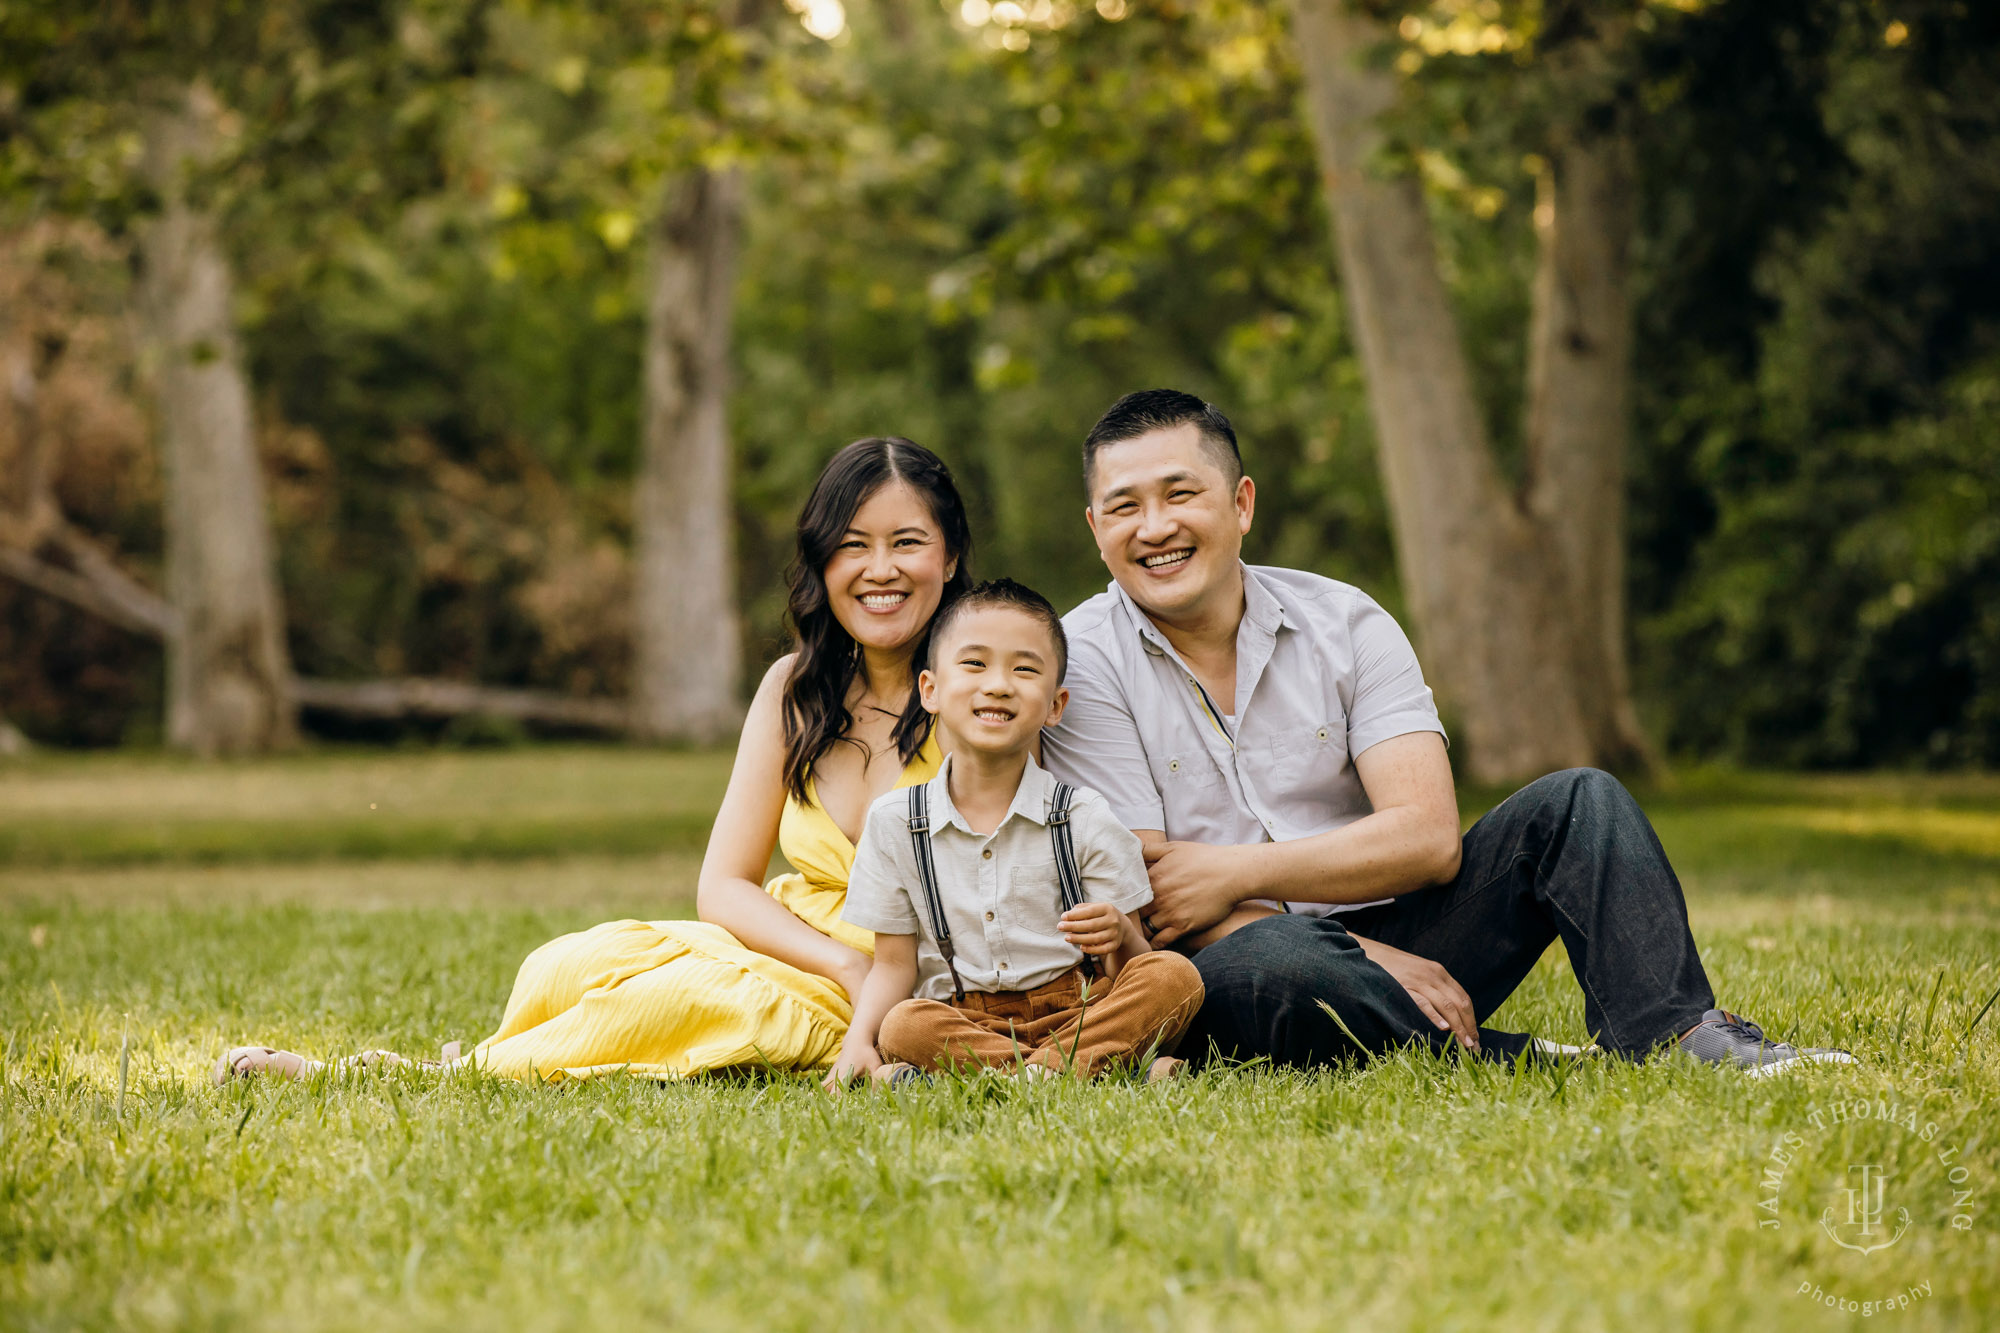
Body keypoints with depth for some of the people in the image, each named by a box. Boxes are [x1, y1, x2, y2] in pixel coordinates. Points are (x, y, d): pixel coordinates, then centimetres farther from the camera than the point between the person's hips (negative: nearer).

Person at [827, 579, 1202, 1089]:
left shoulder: (1083, 818, 4)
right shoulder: (895, 822, 7)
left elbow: (1136, 967, 2)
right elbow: (894, 965, 7)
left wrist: (1120, 937, -22)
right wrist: (858, 1041, -12)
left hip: (1072, 1012, 0)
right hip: (960, 1021, 0)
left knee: (1174, 976, -26)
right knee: (903, 1027, -34)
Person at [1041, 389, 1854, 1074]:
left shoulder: (1342, 623, 5)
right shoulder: (1081, 663, -4)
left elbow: (1428, 836, -6)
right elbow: (1138, 897, -11)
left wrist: (1236, 871, -18)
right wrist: (1364, 958, -19)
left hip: (1395, 937, 4)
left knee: (1578, 803, -12)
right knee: (1270, 962, -39)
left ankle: (1677, 1035, -31)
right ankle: (1519, 1064, -26)